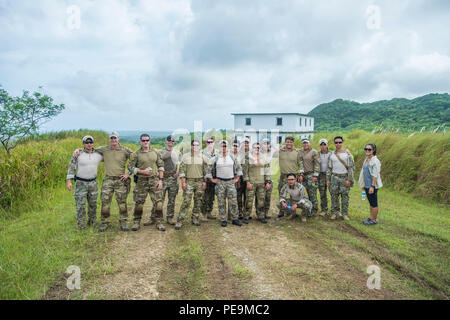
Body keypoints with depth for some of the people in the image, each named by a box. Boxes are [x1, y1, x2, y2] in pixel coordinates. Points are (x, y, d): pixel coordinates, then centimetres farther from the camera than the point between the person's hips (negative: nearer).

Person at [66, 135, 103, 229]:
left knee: (93, 205, 11)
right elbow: (71, 168, -6)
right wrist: (69, 182, -12)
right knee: (80, 206, -2)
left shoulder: (98, 155, 0)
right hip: (80, 183, -3)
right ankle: (81, 227, 8)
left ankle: (92, 223, 27)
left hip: (93, 183, 3)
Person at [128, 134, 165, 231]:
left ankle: (158, 222, 10)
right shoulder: (136, 154, 1)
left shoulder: (155, 152, 6)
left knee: (158, 202, -2)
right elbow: (130, 167, 0)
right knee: (139, 203, 4)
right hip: (142, 181, -1)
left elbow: (161, 166, 8)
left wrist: (160, 180, 0)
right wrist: (142, 171, -14)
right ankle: (137, 222, 19)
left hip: (155, 180, 1)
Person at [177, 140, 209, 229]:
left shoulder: (203, 157, 7)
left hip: (200, 182, 3)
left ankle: (195, 218, 20)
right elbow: (182, 170, 0)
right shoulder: (185, 156, 2)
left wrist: (204, 182, 2)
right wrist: (183, 182, -7)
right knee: (186, 201, -8)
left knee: (198, 201, 7)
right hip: (189, 181, -2)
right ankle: (179, 221, -3)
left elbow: (206, 171, 9)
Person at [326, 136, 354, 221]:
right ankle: (334, 213, 12)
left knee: (345, 196, 2)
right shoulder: (331, 155, 9)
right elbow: (329, 168, 11)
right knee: (334, 196, 3)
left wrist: (349, 180, -9)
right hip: (334, 178, 2)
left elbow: (350, 168, -2)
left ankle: (345, 214, 10)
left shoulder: (347, 154, 1)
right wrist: (328, 179, 6)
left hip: (344, 178, -2)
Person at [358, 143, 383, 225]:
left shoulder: (375, 161, -16)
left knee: (374, 203, 2)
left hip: (372, 186, -8)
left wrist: (372, 186, -22)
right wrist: (363, 184, 18)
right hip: (367, 185, 8)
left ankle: (374, 220, 11)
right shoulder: (366, 159, 11)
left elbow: (375, 175, -19)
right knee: (371, 203, 17)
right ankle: (371, 218, 26)